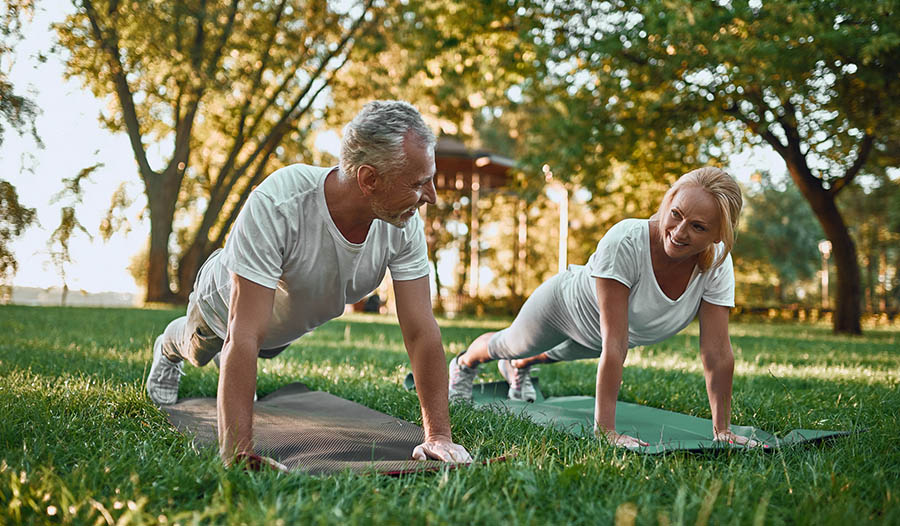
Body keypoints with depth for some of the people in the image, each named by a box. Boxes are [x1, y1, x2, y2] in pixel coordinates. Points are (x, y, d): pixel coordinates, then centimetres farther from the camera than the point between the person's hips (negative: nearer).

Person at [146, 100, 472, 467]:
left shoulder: (405, 224, -34)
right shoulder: (273, 207, -48)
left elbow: (422, 331, -31)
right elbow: (246, 336, -49)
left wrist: (439, 435, -36)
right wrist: (237, 452, -51)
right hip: (225, 304, -3)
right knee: (198, 352, 30)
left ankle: (230, 359, 66)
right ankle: (168, 349, 64)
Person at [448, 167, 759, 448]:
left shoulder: (717, 262, -32)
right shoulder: (624, 242, -45)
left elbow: (717, 351, -27)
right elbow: (614, 345, -45)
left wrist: (722, 430, -28)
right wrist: (604, 429, -44)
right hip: (565, 305, -4)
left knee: (559, 354, 36)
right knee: (511, 344, 28)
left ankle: (518, 368, 70)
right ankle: (464, 364, 63)